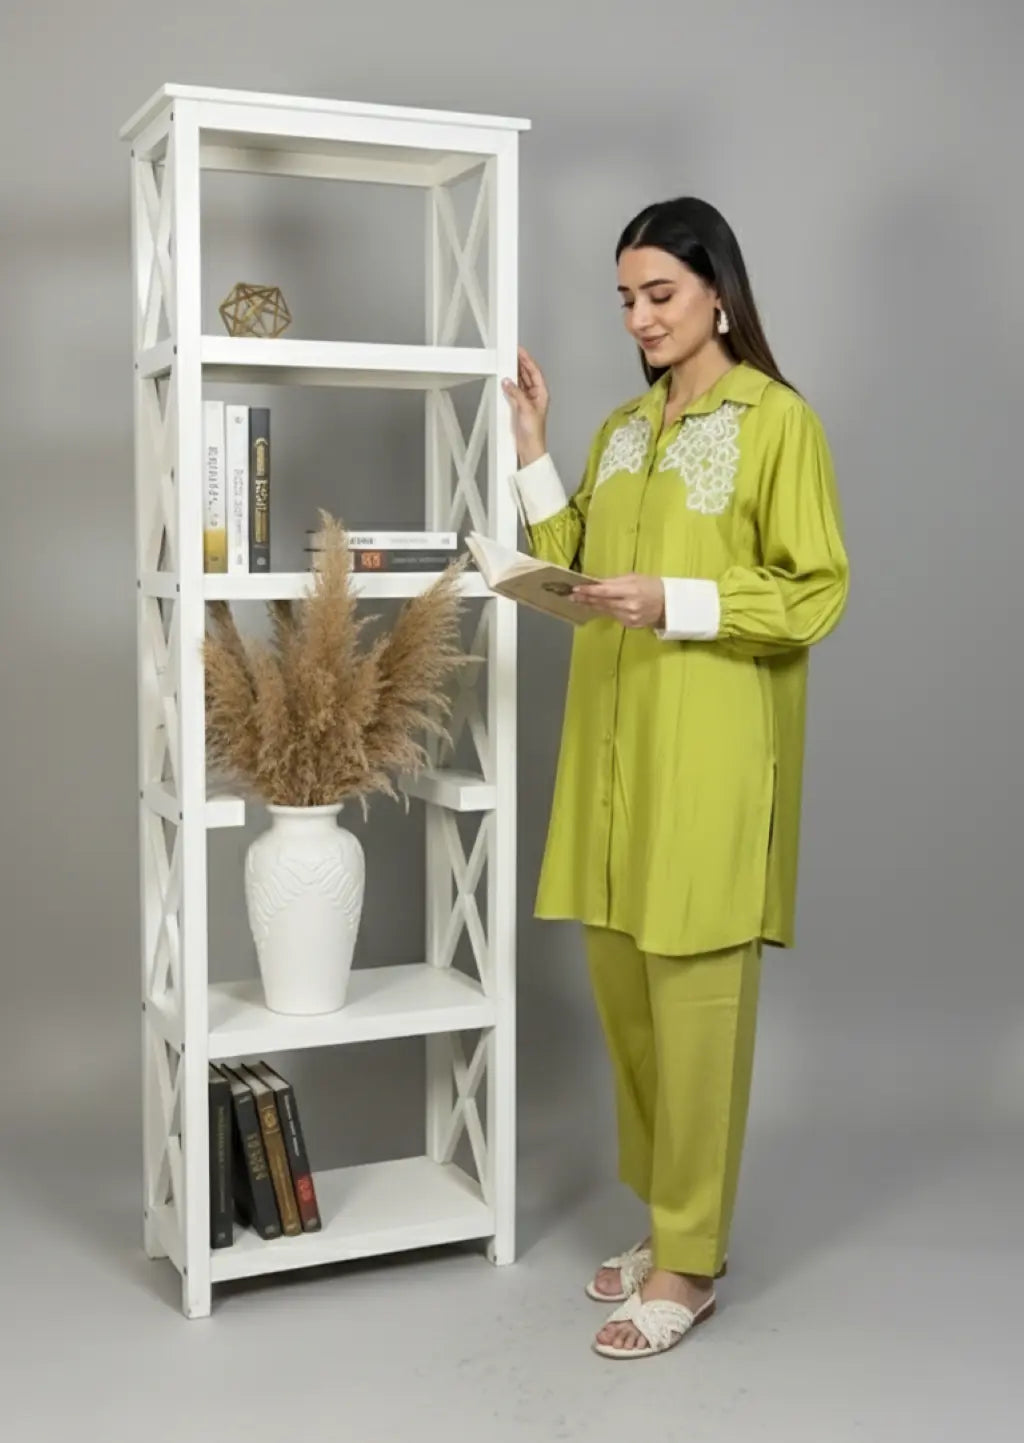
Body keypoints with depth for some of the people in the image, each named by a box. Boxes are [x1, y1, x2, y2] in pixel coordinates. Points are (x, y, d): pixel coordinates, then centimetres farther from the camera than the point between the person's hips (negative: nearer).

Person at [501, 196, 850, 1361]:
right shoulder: (623, 429, 16)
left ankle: (688, 1260, 10)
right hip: (615, 740, 7)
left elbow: (816, 595, -10)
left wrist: (674, 601, -20)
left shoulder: (778, 419, -5)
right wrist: (530, 450, 5)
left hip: (711, 751, -7)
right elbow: (575, 566, 12)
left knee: (694, 992, -2)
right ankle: (668, 1220, 25)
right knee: (622, 984, 10)